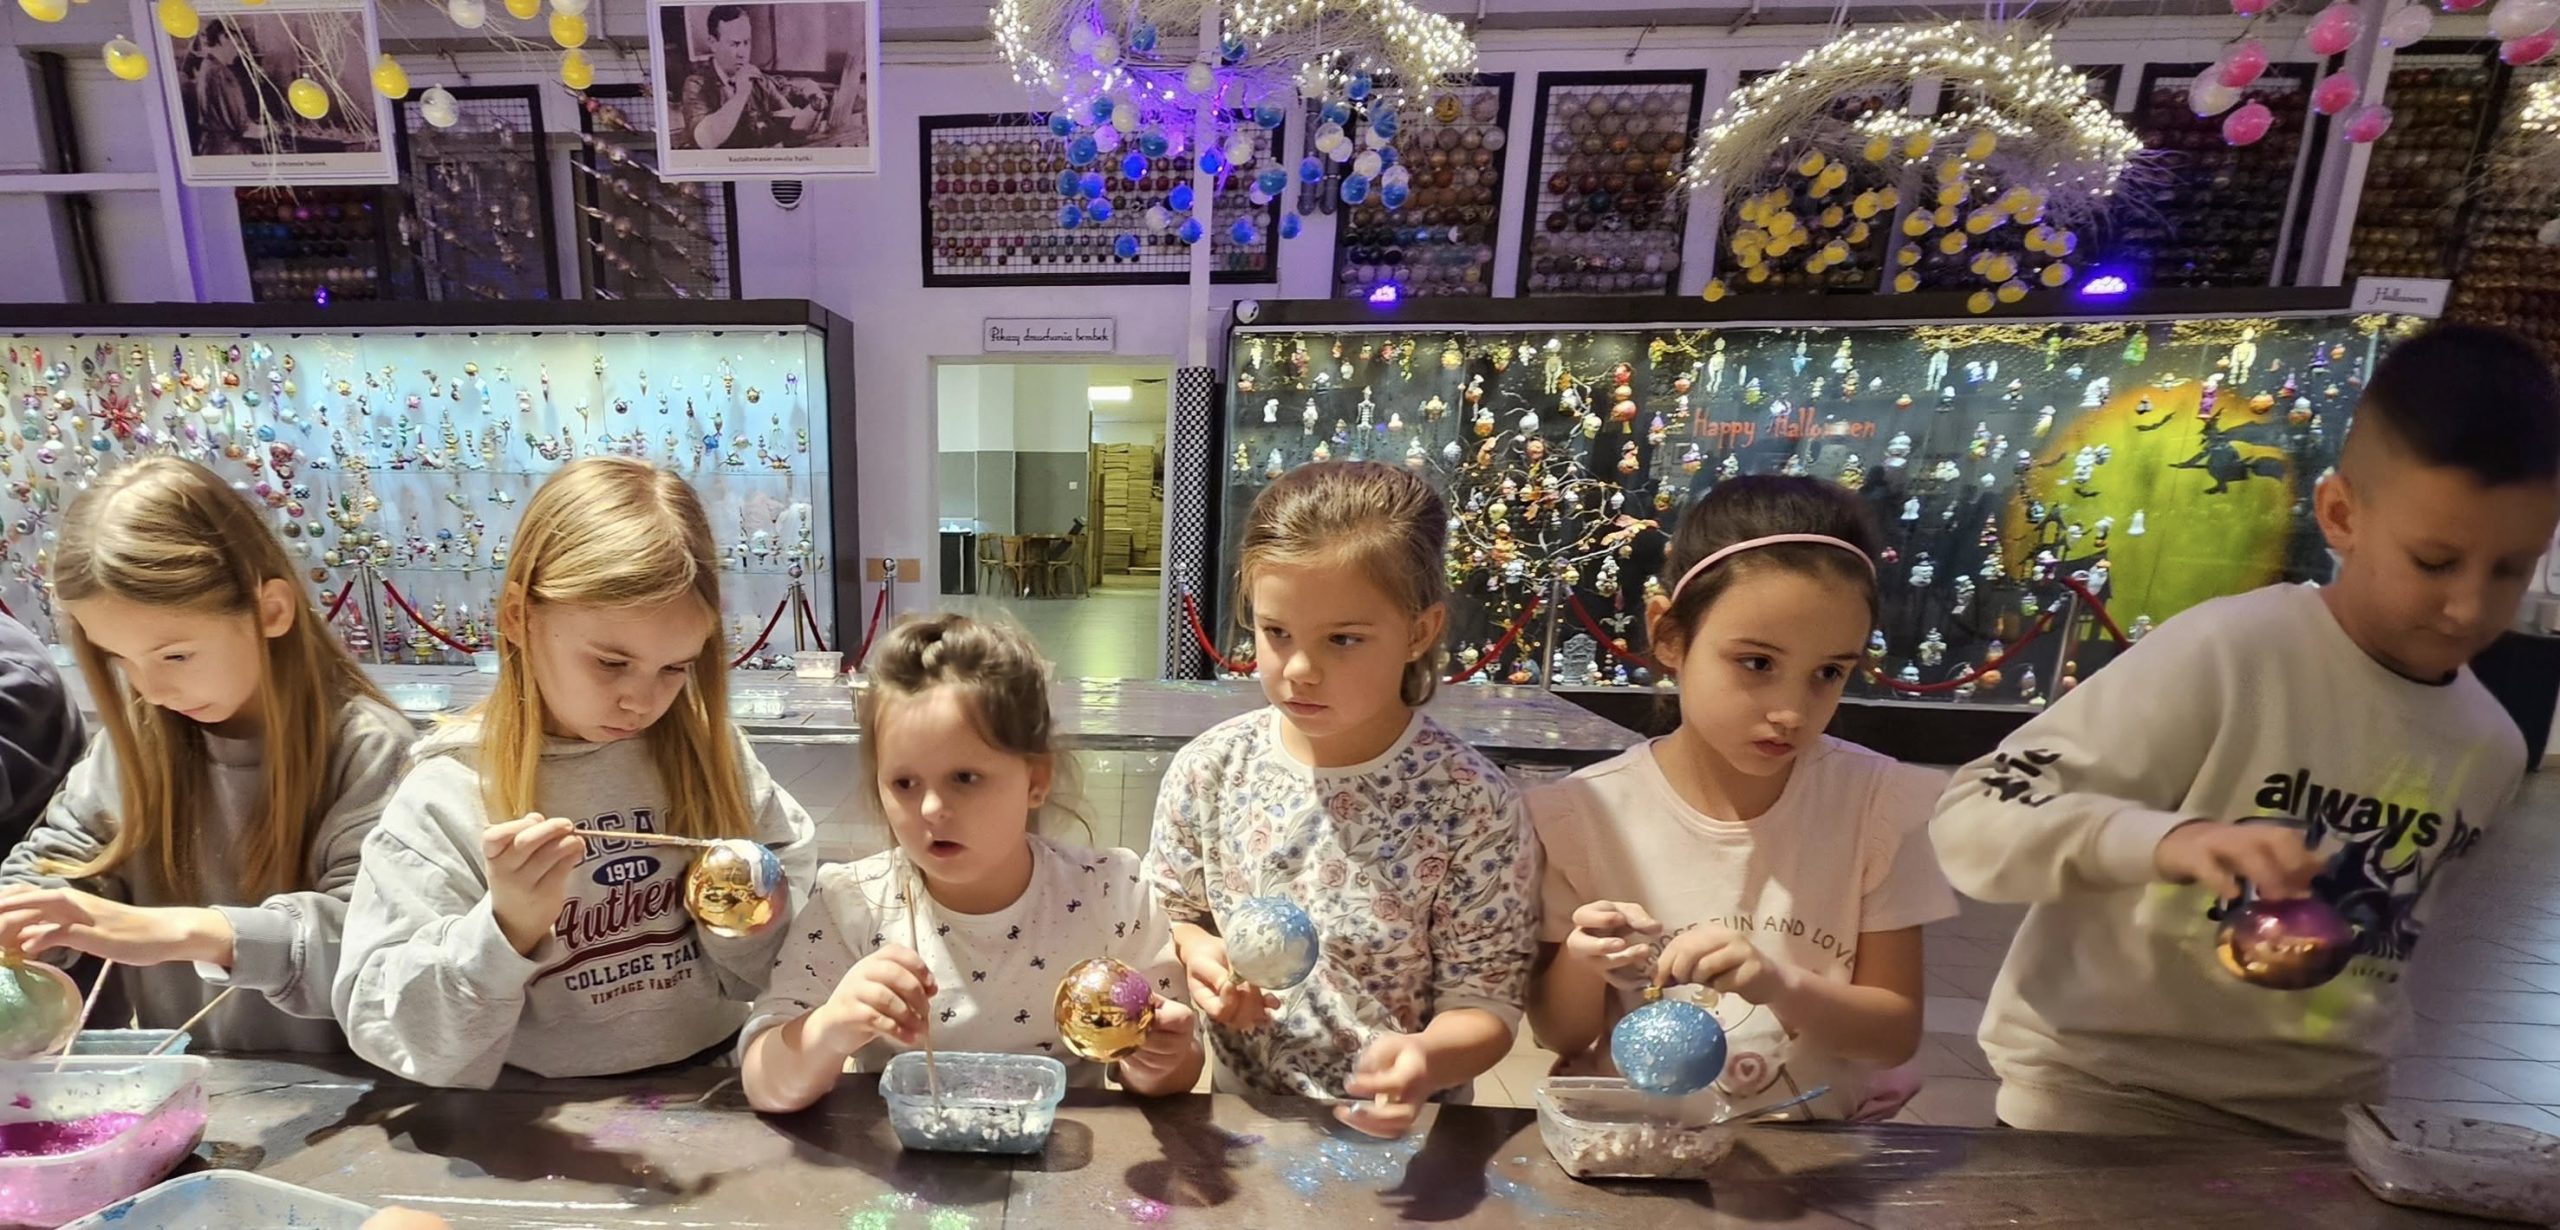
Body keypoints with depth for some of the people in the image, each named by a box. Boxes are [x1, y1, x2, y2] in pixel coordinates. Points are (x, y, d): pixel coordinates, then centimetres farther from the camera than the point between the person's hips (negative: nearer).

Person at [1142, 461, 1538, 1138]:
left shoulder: (1472, 804, -12)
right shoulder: (1208, 771, -4)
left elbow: (1486, 1004, -7)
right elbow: (1171, 912, 13)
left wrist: (1425, 1058, -26)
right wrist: (1194, 951, -8)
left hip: (1402, 1133, -2)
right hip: (1242, 1118, 3)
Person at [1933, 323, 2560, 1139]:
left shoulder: (2492, 749, 3)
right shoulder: (2224, 656, -18)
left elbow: (2391, 930, 17)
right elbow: (1974, 821, -24)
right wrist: (2168, 841, -39)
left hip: (2315, 1120, 6)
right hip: (2104, 1095, -5)